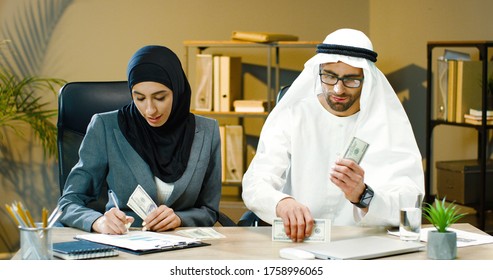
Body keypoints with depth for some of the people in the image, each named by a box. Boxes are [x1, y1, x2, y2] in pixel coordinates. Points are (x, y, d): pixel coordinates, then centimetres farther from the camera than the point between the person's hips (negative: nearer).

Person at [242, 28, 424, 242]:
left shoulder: (391, 124, 1)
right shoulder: (291, 117, 2)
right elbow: (254, 185, -10)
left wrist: (362, 196, -28)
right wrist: (282, 203, -33)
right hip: (294, 242, -1)